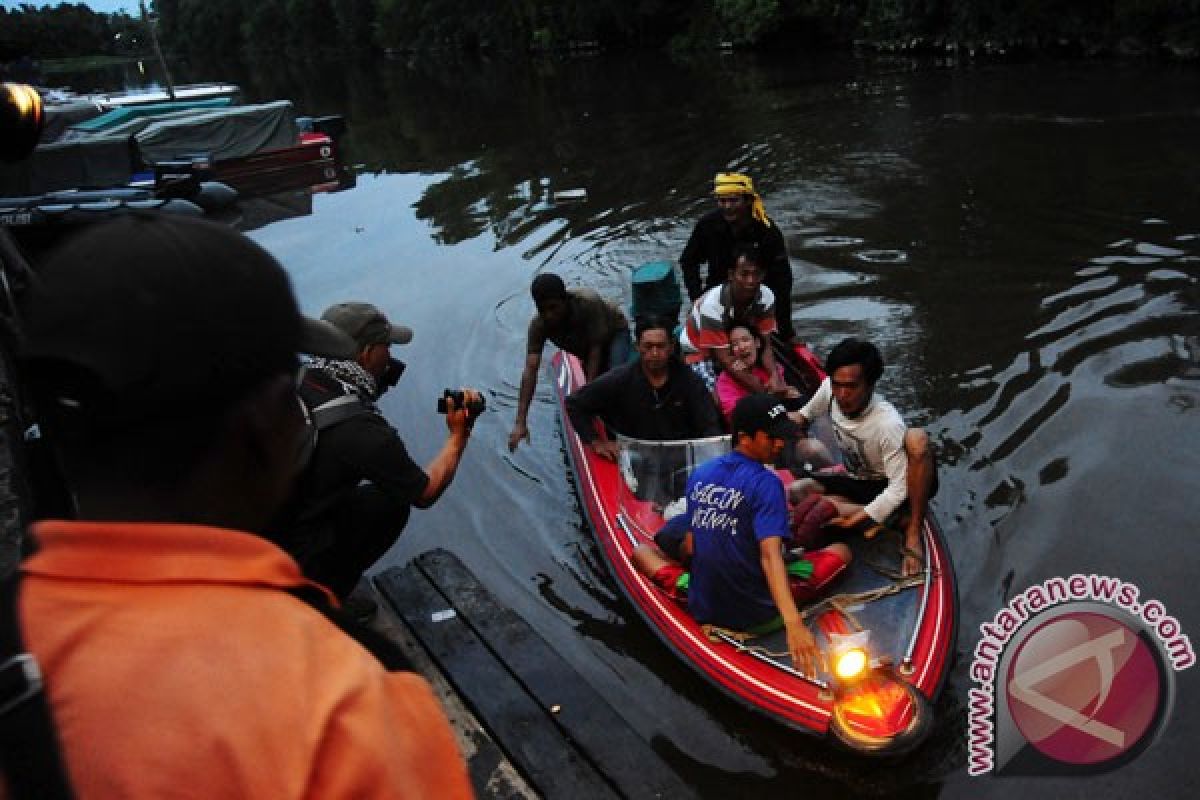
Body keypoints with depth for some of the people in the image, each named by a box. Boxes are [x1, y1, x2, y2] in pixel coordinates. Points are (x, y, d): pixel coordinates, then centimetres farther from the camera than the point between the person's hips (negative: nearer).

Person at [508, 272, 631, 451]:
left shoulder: (589, 304, -42)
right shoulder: (538, 325, -30)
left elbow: (595, 350, -36)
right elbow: (530, 370, -35)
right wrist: (520, 422, -42)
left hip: (614, 334, -4)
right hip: (583, 347, 4)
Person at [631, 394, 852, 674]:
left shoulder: (699, 473, -1)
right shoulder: (765, 483, -18)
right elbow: (770, 555, -31)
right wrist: (793, 624, -39)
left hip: (700, 608, 3)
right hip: (758, 614, -2)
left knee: (641, 551, 26)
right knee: (841, 551, 13)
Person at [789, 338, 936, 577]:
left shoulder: (888, 424, -30)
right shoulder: (829, 389, -15)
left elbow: (900, 487, -28)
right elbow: (806, 415, 11)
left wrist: (861, 517, -32)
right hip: (855, 480, 6)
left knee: (917, 438, -36)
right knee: (796, 493, -21)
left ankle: (913, 529, -23)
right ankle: (897, 520, -17)